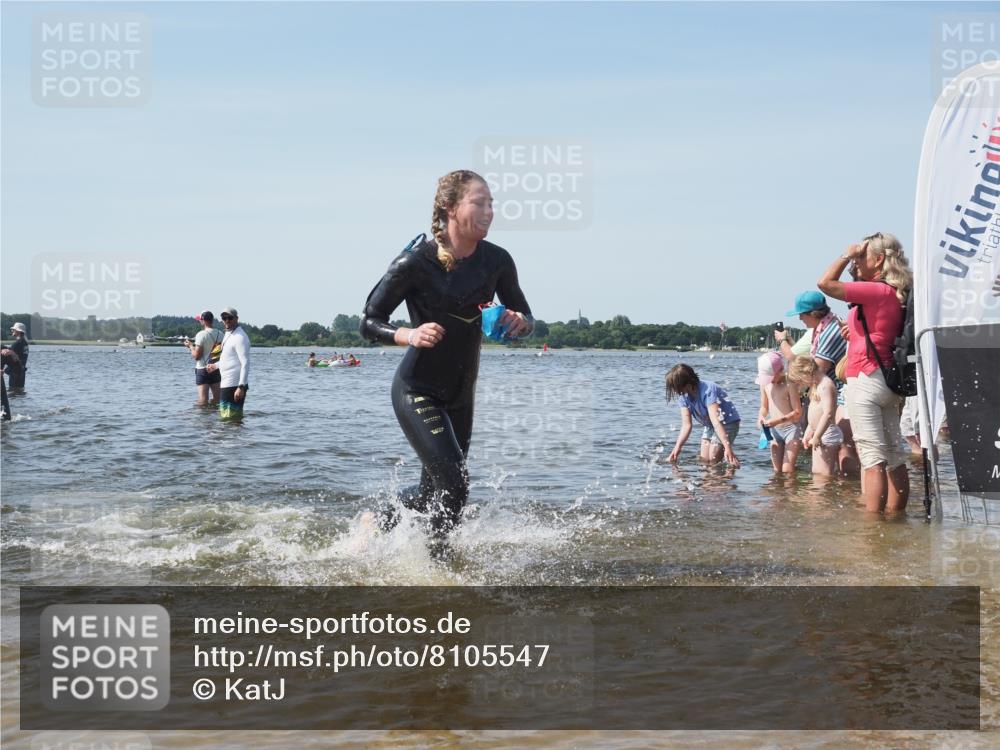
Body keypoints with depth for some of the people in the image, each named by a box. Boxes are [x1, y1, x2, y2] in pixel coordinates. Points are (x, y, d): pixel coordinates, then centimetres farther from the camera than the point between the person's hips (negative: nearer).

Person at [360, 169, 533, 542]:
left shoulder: (497, 261, -6)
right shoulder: (415, 263, -19)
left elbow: (526, 317, 6)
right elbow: (368, 322, -12)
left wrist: (518, 322, -18)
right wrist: (409, 335, -31)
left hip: (461, 395, 6)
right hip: (417, 392, -6)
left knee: (435, 492, 16)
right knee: (453, 484, -16)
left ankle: (378, 524, 44)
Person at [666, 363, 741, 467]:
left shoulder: (708, 390, -33)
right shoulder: (683, 396, -11)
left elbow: (715, 420, -41)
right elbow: (686, 425, -13)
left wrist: (727, 447, -47)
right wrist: (677, 448, -25)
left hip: (728, 422, -7)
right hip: (709, 425, 8)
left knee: (713, 461, -14)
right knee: (704, 460, 6)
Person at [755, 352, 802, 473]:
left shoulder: (789, 385, -17)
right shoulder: (765, 384, 2)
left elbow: (798, 412, -16)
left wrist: (779, 420, -27)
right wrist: (762, 417, -9)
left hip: (791, 428, -6)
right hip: (775, 431, 6)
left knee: (787, 470, -13)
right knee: (777, 471, 7)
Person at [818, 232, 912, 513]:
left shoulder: (876, 290, -15)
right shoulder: (896, 294, 13)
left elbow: (826, 283, -19)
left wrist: (847, 255, -7)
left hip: (865, 379, -9)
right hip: (889, 380, 9)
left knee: (873, 459, -10)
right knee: (894, 457, 10)